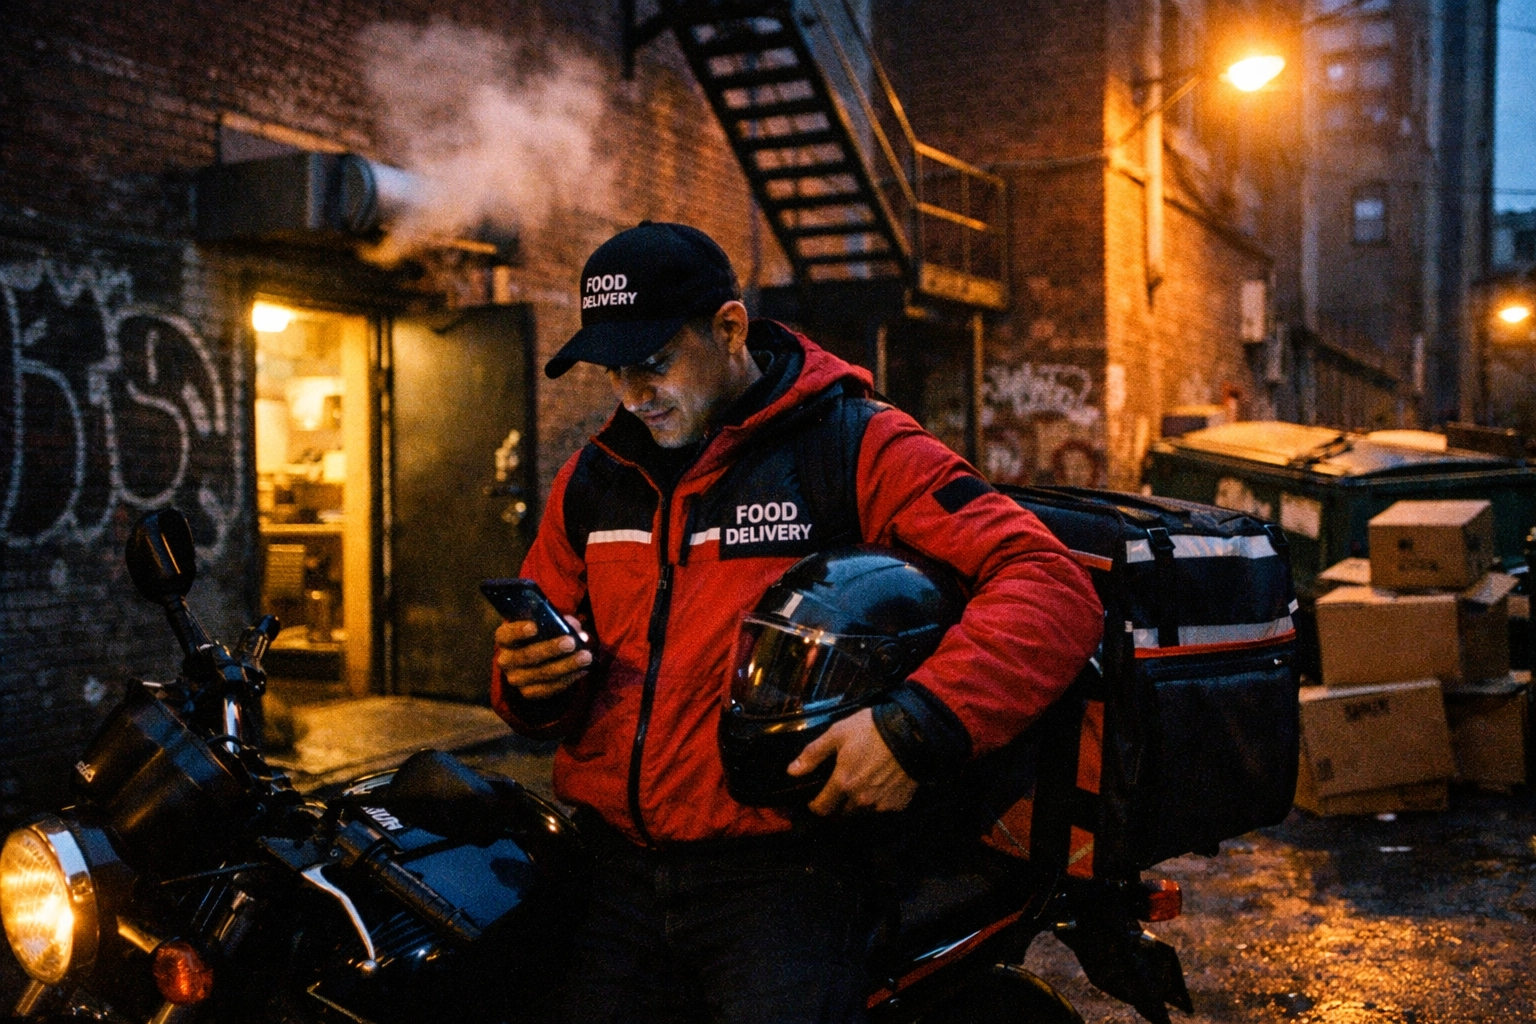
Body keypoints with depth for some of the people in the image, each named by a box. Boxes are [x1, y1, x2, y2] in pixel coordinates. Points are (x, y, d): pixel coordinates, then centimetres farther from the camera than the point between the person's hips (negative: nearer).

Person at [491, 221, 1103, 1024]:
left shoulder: (855, 446, -6)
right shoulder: (592, 478, 13)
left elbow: (1053, 588, -14)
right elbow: (535, 676, 23)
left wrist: (917, 726, -25)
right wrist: (529, 677, -1)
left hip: (779, 874, -5)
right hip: (615, 871, 5)